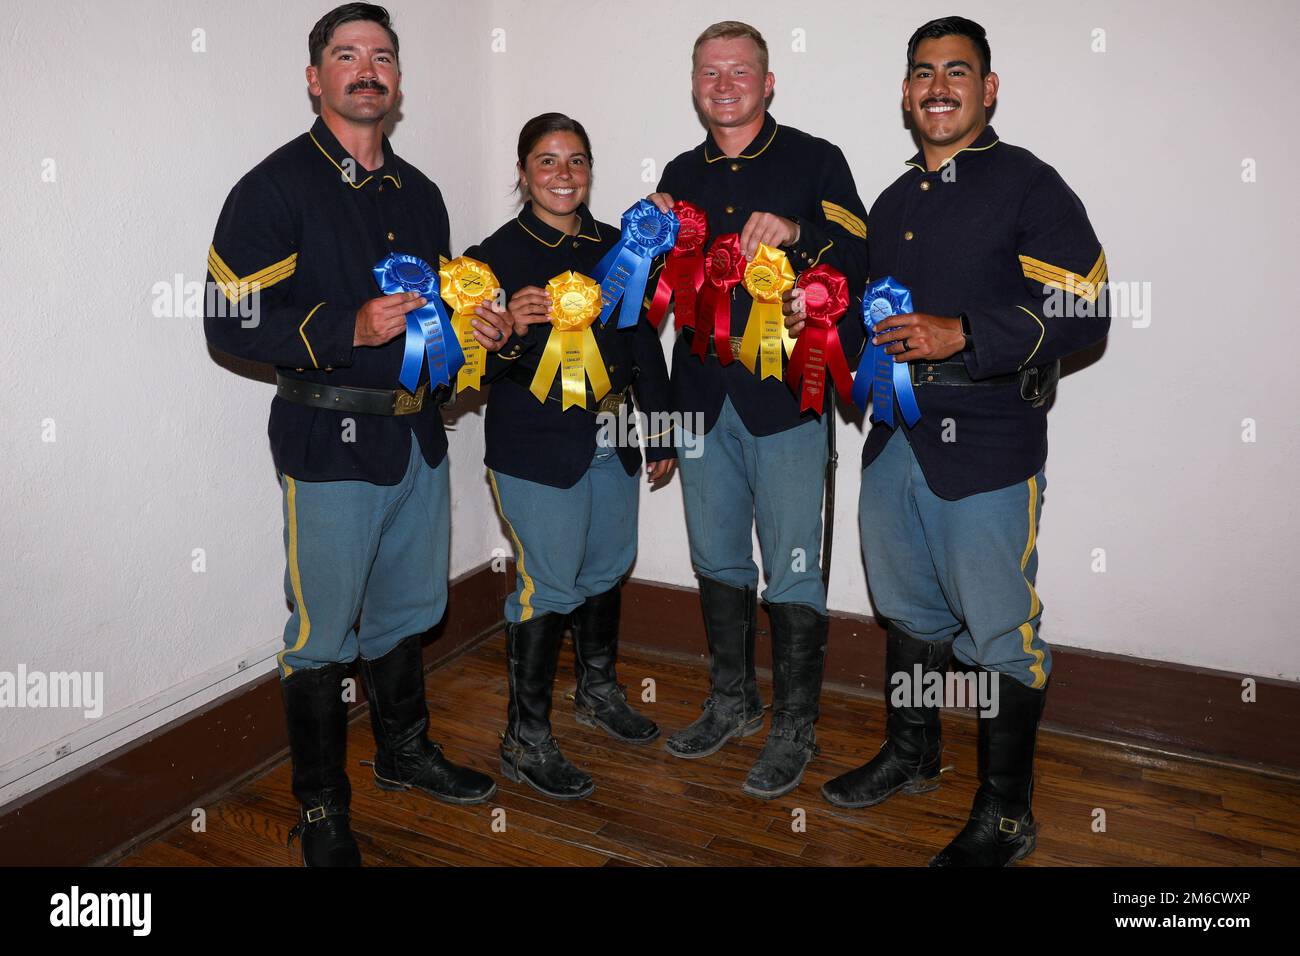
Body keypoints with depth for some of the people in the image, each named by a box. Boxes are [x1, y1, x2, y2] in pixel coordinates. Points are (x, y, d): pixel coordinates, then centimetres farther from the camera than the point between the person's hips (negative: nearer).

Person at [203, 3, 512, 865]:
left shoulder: (419, 194, 14)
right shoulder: (277, 186, -7)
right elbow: (232, 321, -13)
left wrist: (478, 332, 4)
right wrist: (350, 328, -23)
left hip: (418, 431, 7)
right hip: (330, 439, -6)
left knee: (406, 608, 19)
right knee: (323, 631, 3)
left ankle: (406, 752, 39)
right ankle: (321, 807, 21)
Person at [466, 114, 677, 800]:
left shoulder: (615, 247, 8)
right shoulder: (497, 255, -8)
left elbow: (644, 345, 13)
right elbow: (477, 369, -11)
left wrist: (661, 433, 13)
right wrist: (510, 335, -33)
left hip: (612, 444, 6)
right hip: (536, 450, -6)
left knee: (606, 569, 18)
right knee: (548, 588, -3)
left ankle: (598, 692, 40)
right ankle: (525, 741, 13)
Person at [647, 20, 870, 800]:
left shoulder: (814, 162, 1)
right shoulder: (682, 175, 15)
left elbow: (857, 263, -8)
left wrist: (796, 234, -24)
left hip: (785, 394, -5)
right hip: (704, 395, 5)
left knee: (792, 573, -1)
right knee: (718, 559, 14)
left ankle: (794, 729, 15)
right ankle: (732, 703, 32)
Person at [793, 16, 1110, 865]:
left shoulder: (1028, 186, -6)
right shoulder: (895, 202, 16)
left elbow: (1083, 314, -14)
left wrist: (960, 336, -21)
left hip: (988, 451, -7)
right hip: (896, 439, 7)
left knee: (1001, 633, 1)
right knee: (910, 608, 19)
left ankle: (1005, 818, 19)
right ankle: (912, 755, 39)